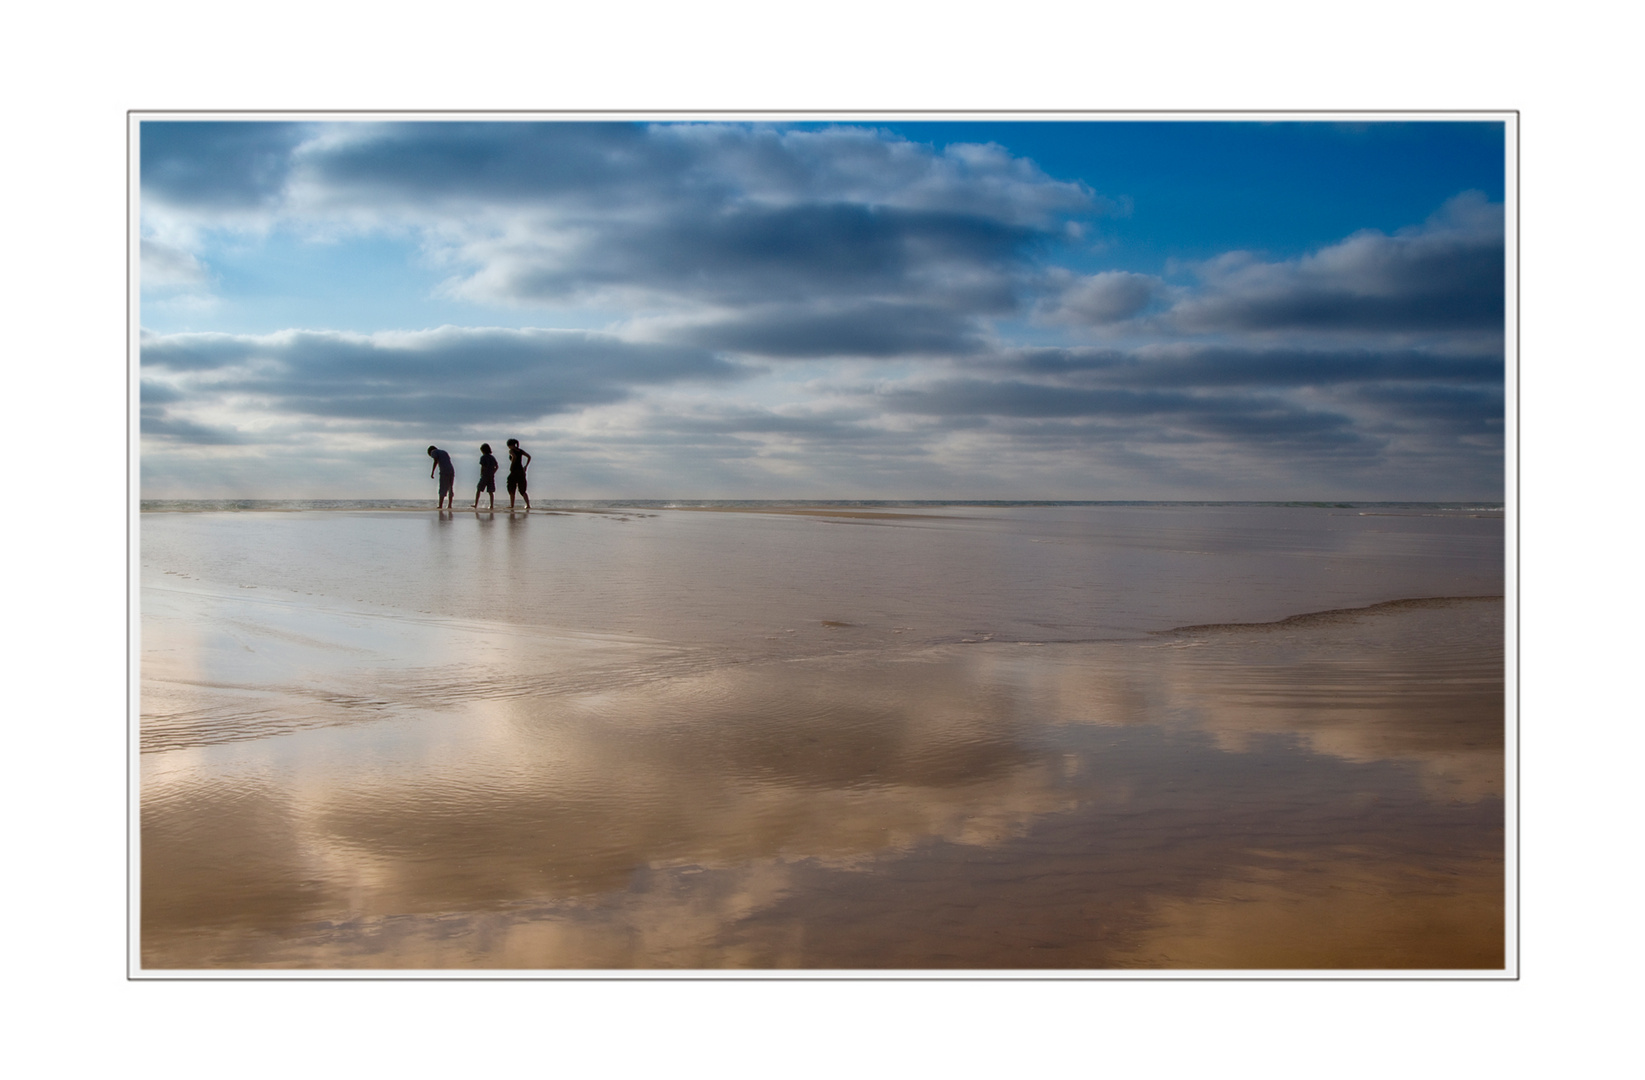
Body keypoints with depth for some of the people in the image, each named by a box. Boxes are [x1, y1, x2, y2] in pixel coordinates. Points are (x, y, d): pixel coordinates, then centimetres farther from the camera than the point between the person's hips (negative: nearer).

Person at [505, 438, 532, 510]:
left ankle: (512, 505, 9)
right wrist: (525, 466, 9)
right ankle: (528, 505, -4)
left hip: (514, 471, -6)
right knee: (522, 490, 8)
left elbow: (514, 457, -27)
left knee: (511, 489, 8)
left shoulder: (511, 451, -6)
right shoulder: (520, 451, 12)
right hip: (521, 471, 6)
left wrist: (511, 466, -16)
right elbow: (529, 457, 7)